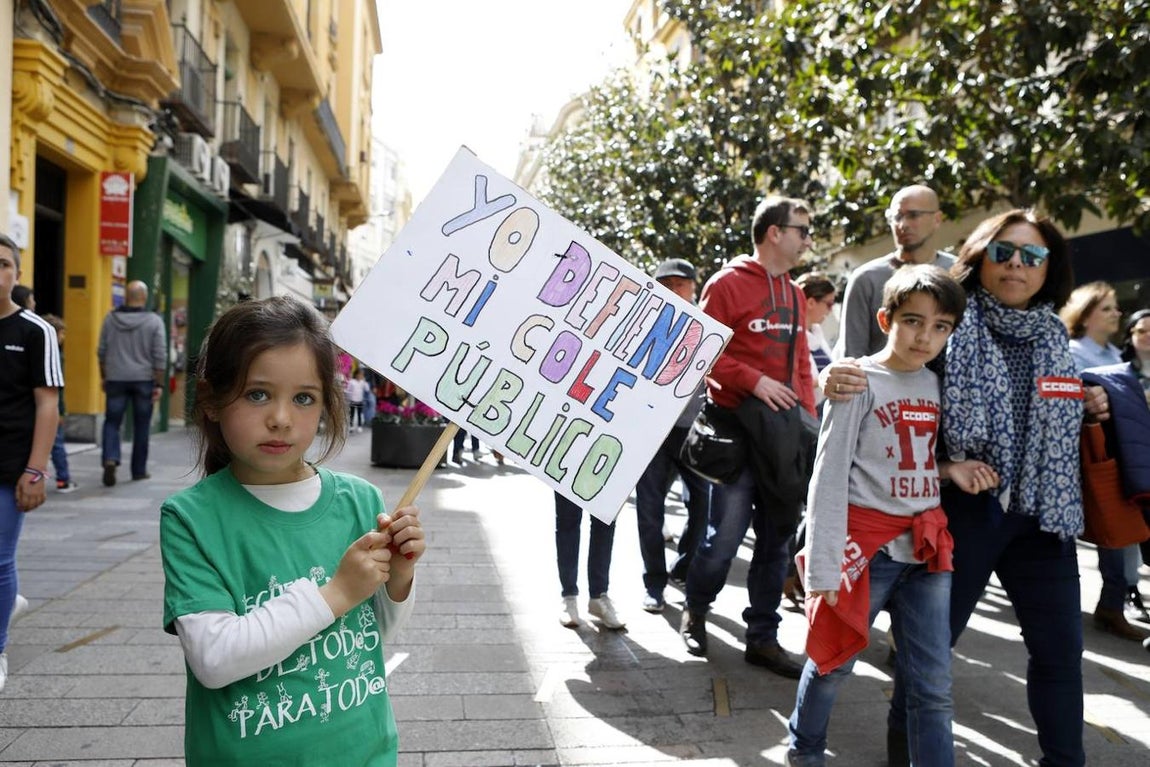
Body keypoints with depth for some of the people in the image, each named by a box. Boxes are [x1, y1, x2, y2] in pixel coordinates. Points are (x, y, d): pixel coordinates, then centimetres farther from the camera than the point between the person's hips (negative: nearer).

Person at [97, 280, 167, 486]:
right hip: (144, 380, -1)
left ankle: (110, 458, -15)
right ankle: (139, 470, 16)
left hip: (116, 379, 1)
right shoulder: (154, 321, -5)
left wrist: (103, 377, 17)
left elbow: (102, 351, 7)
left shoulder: (111, 318, 2)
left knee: (112, 422, 7)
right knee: (141, 427, 8)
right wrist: (159, 384, -3)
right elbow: (159, 355, -7)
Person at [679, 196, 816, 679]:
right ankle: (695, 612, 23)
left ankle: (763, 638, 21)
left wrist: (808, 416, 9)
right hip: (738, 428, -7)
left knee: (777, 538, 9)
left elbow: (800, 362, 19)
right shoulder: (728, 284, -5)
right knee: (726, 535, -5)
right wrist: (754, 381, -18)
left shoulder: (794, 294, 16)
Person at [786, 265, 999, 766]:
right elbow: (830, 476, -13)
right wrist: (824, 565, -17)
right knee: (834, 660, 12)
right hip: (867, 547, -5)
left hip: (926, 547, 5)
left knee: (934, 684, 7)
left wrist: (950, 469, -3)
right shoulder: (860, 381, -10)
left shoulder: (936, 385, 8)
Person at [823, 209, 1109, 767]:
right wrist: (838, 377, -32)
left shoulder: (1054, 334, 8)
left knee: (1059, 644, 13)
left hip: (1042, 512, 5)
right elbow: (883, 375, -10)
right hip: (963, 507, -5)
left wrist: (1088, 407, 0)